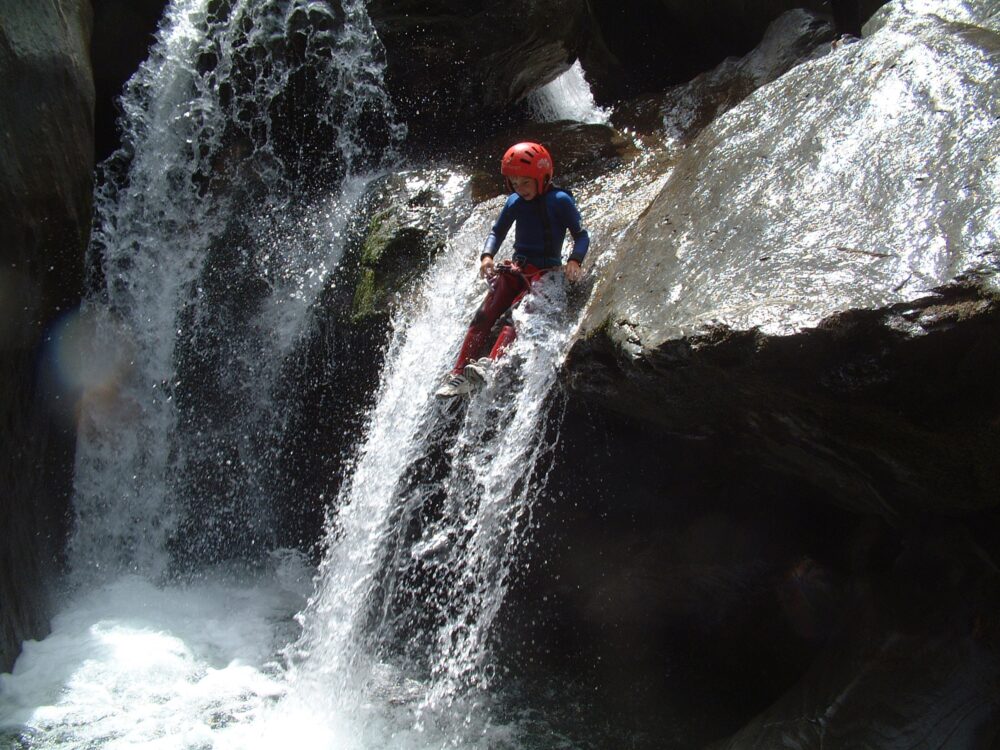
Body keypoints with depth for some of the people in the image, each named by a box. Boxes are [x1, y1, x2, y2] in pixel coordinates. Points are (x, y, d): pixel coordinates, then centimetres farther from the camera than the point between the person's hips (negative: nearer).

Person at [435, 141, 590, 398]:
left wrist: (574, 261, -26)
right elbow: (497, 232, 18)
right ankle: (458, 375, -18)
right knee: (483, 316, -13)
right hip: (516, 269, 5)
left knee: (514, 315, -30)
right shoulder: (515, 202, 7)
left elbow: (581, 235, -7)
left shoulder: (560, 201, -9)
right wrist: (487, 256, -1)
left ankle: (489, 367, -47)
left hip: (546, 271, -5)